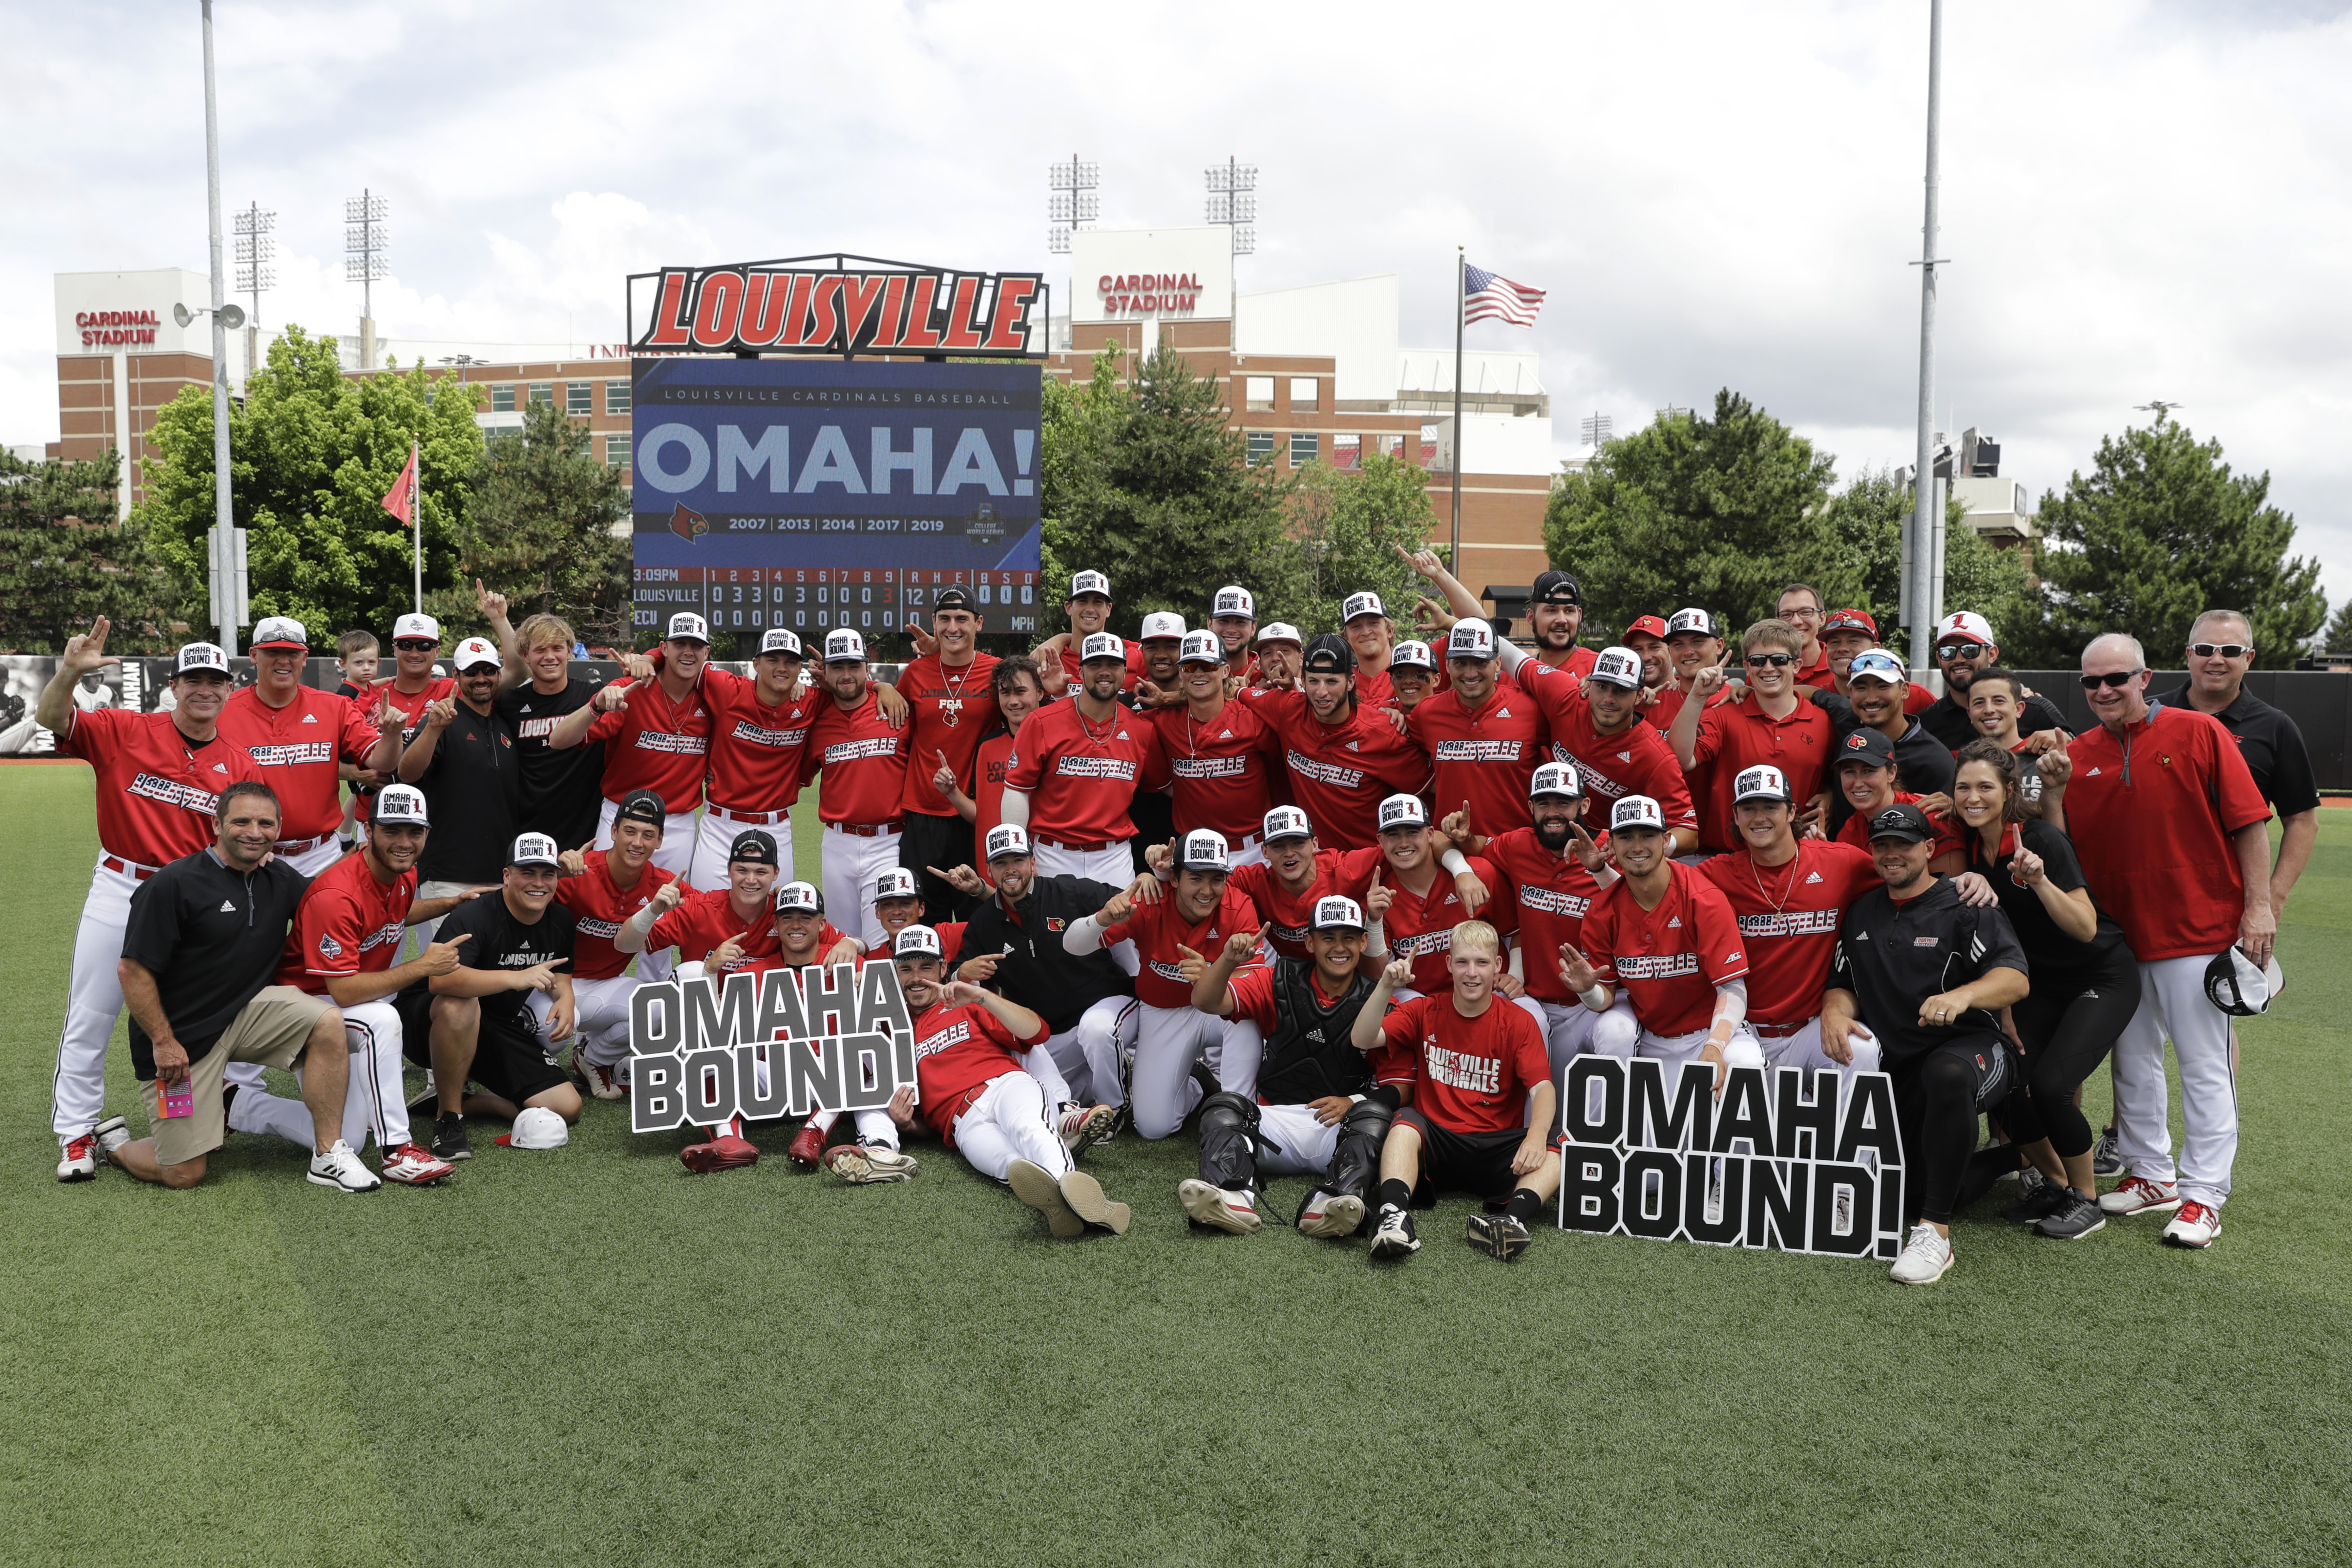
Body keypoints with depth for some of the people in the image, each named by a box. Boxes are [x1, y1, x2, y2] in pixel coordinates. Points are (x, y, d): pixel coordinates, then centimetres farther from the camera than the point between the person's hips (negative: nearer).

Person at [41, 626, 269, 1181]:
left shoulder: (240, 765, 3)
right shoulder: (125, 731, -2)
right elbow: (50, 718, -14)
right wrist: (69, 672, -31)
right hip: (118, 891, -2)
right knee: (89, 1020, 2)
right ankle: (76, 1135, 13)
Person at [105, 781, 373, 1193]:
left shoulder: (281, 879, 3)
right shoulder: (174, 884, -16)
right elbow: (133, 970, -15)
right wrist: (163, 1042, -16)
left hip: (248, 1012, 5)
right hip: (181, 1035, -5)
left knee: (328, 1022, -24)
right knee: (184, 1174, -6)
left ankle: (328, 1156, -13)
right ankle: (116, 1143, 29)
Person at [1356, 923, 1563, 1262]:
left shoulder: (1518, 1023, 3)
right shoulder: (1425, 1011, 7)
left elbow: (1542, 1088, -11)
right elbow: (1362, 1040, -6)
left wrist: (1537, 1135, -32)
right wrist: (1385, 988, -22)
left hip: (1498, 1150, 0)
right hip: (1433, 1142, 0)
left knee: (1556, 1151, -27)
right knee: (1406, 1122, -31)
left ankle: (1513, 1217, -51)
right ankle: (1395, 1214, -50)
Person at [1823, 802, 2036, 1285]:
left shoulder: (1967, 906, -2)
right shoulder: (1861, 914, 16)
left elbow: (2016, 979, -15)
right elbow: (1842, 983, 19)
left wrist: (1962, 996, -35)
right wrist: (1835, 1012, -5)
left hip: (1972, 1047, -6)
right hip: (1896, 1064, 6)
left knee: (1947, 1073, -43)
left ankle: (1935, 1234, -37)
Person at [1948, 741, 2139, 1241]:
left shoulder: (2041, 840, -21)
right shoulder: (1973, 849, -2)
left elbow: (2085, 929, -25)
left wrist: (2039, 880, -38)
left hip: (2103, 979, -6)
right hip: (2044, 984, 6)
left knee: (2050, 1085, -22)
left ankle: (2087, 1200, 1)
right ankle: (2055, 1184, 15)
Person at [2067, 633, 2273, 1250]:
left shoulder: (2200, 733, -5)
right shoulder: (2078, 755, 5)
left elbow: (2248, 823, -5)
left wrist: (2258, 906, -10)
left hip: (2199, 932, -4)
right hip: (2116, 936, 5)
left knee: (2203, 1066, 0)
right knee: (2133, 1061, 13)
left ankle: (2202, 1196, 7)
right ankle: (2151, 1176, 28)